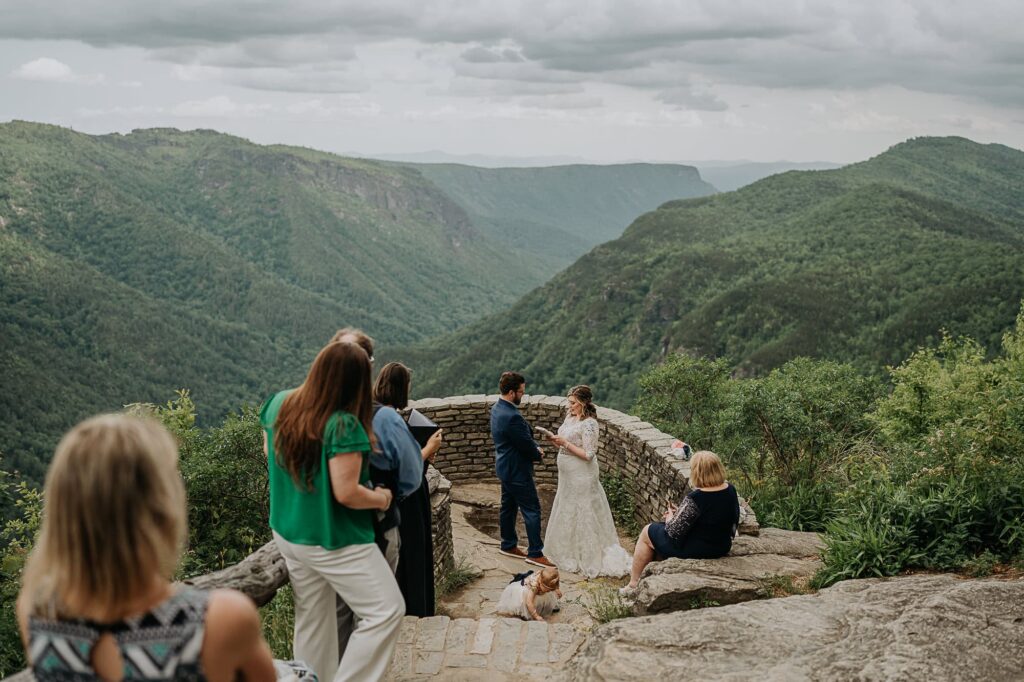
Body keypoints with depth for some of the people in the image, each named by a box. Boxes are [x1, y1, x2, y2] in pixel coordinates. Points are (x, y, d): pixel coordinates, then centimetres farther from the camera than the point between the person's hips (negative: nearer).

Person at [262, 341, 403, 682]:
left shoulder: (279, 404, -4)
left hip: (288, 534, 8)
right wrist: (381, 498, -6)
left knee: (312, 619, 19)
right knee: (386, 611, 0)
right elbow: (346, 493, -25)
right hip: (334, 540, -8)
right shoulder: (343, 425, -26)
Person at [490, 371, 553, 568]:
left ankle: (508, 545, 32)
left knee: (508, 506, 20)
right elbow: (527, 445, -21)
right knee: (532, 510, 0)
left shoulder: (497, 409, 3)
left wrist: (536, 447, -1)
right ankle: (535, 553, 6)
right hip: (517, 470, -10)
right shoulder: (512, 417, -29)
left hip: (504, 468, 10)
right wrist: (538, 454, 0)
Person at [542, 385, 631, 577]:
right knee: (568, 513, 18)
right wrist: (557, 441, -5)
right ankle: (569, 552, 33)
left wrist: (565, 443, -23)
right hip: (568, 475, 9)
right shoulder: (570, 417, 6)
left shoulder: (589, 424, -20)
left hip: (581, 475, -9)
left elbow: (588, 454, -23)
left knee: (581, 515, 2)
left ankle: (586, 558, 16)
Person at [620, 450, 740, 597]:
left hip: (695, 550, -8)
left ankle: (633, 585, 27)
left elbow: (674, 531, -23)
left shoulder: (694, 499, -29)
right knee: (660, 531, 29)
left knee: (647, 532, 16)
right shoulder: (730, 490, -7)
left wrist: (670, 518, 2)